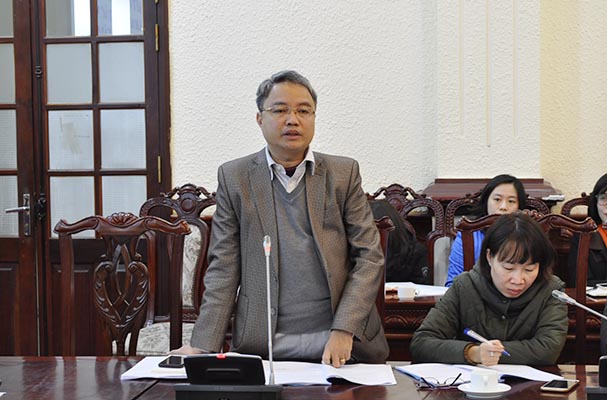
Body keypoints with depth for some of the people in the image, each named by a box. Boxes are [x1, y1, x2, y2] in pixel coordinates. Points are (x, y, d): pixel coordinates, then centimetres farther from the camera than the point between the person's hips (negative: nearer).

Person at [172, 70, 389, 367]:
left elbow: (370, 257, 4)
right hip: (261, 348, -1)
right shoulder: (234, 177, 8)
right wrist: (204, 347, -6)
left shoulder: (344, 173, 9)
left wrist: (344, 330, -10)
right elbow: (224, 268, 5)